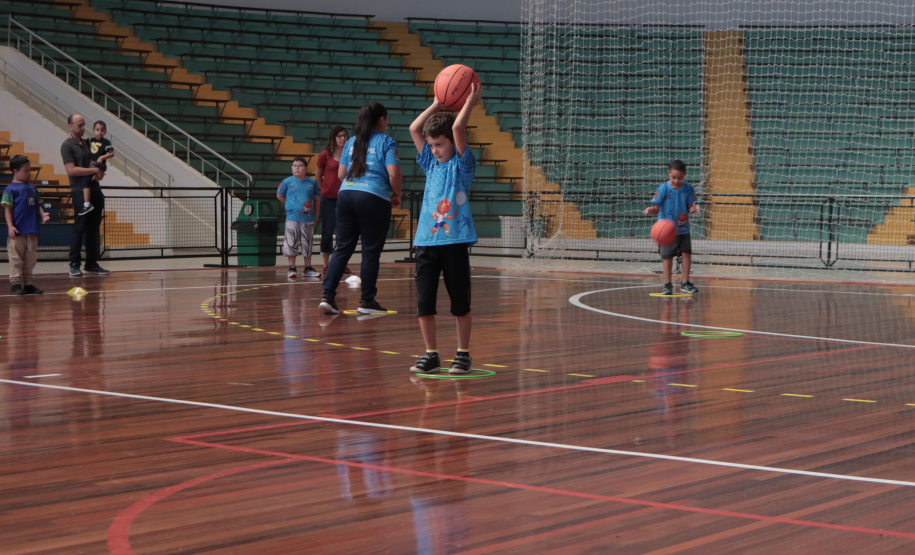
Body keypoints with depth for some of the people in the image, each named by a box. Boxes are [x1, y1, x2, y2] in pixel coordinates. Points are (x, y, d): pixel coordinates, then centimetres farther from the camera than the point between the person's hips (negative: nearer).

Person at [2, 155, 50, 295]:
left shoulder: (33, 188, 14)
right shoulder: (11, 189, -4)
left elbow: (37, 205, 18)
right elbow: (7, 209, -7)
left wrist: (42, 214, -1)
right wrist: (10, 226, -15)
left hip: (32, 231, 6)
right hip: (17, 231, -6)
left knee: (31, 259, 10)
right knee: (16, 258, -2)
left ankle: (28, 283, 17)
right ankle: (16, 283, 3)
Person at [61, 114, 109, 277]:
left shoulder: (87, 143, 17)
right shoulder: (67, 145, -6)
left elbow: (97, 163, 22)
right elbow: (71, 170, -16)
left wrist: (99, 174, -1)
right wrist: (94, 170, -16)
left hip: (95, 190, 7)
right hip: (80, 192, -7)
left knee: (93, 228, 8)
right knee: (79, 228, -6)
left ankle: (92, 263, 13)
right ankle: (74, 265, -1)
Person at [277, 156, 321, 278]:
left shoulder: (312, 182, 4)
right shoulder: (287, 182, -1)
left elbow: (316, 199, 12)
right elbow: (279, 196, 11)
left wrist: (316, 214, 7)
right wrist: (289, 206, 7)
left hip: (308, 219, 2)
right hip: (292, 218, -2)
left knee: (307, 244, 8)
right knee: (291, 244, -1)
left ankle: (308, 269, 16)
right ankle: (292, 268, 8)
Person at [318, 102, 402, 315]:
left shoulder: (351, 142, 17)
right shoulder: (387, 142, 1)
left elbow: (341, 174, 17)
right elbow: (394, 174, -9)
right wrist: (397, 195, 6)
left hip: (346, 195, 5)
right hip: (374, 198, -5)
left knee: (342, 248, 7)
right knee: (371, 251, 3)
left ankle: (328, 296, -1)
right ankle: (367, 301, 7)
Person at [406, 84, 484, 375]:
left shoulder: (462, 164, 0)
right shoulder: (431, 164, 15)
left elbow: (458, 128, -12)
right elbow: (414, 129, 13)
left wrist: (471, 101, -3)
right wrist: (438, 104, 14)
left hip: (455, 241, -5)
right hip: (426, 241, 5)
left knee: (460, 302, 3)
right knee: (424, 302, 2)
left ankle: (463, 354, 12)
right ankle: (430, 354, 12)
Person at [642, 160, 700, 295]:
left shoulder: (688, 189, -5)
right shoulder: (663, 189, -12)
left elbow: (690, 208, -2)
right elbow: (657, 208, -12)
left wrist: (694, 208, -24)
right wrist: (652, 210, -34)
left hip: (683, 228, 3)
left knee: (687, 253, 0)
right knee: (668, 256, 1)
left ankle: (685, 283, 14)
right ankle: (667, 285, 12)